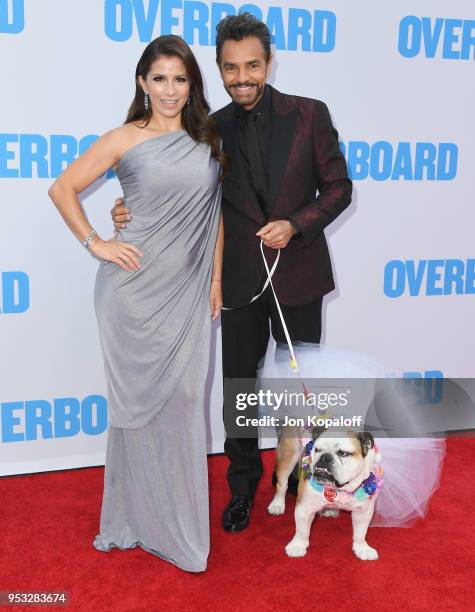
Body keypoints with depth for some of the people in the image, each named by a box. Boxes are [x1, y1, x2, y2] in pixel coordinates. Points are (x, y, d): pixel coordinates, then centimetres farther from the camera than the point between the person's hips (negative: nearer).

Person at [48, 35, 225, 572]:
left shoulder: (208, 139, 9)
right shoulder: (124, 139, 0)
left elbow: (216, 214, 12)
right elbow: (63, 188, 3)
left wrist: (216, 277, 8)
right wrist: (95, 244, -5)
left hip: (187, 291, 3)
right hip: (134, 287, -3)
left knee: (183, 398, 7)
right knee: (138, 399, 7)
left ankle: (179, 518, 25)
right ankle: (136, 517, 25)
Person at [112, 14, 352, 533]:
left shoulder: (309, 115, -5)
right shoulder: (212, 129, 0)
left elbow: (338, 187, -1)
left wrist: (294, 224, -17)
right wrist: (137, 213, -11)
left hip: (298, 274, -1)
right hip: (240, 280, 1)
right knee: (238, 387, 9)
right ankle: (243, 485, 29)